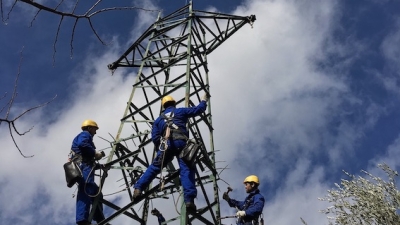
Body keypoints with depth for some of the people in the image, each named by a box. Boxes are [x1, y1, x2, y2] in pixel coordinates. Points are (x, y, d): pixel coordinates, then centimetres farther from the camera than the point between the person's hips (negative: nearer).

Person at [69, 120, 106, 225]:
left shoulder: (84, 136, 37)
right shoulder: (85, 134, 10)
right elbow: (82, 144, -16)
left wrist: (100, 165, 23)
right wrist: (95, 153, -7)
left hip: (81, 167, 11)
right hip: (83, 166, -11)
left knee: (95, 193, 14)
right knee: (86, 190, -27)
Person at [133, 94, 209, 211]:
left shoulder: (159, 119, 27)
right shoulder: (180, 111, 21)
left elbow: (155, 137, 17)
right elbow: (198, 109, 24)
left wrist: (161, 148, 28)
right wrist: (204, 101, 43)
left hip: (167, 144, 2)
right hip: (181, 142, -2)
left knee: (155, 167, 11)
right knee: (186, 169, -8)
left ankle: (138, 188, 1)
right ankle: (189, 199, -22)